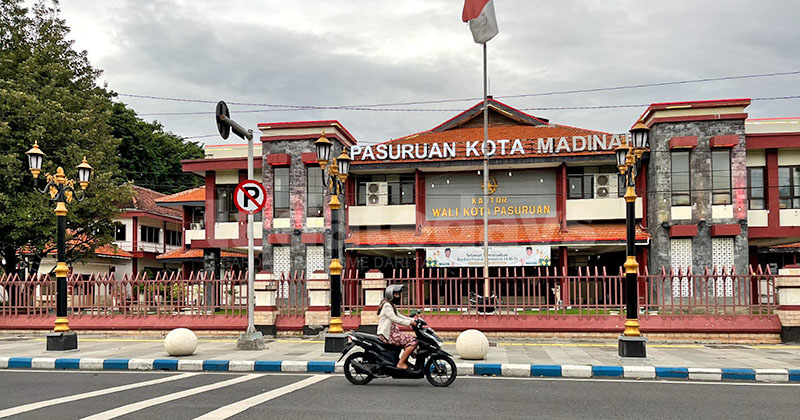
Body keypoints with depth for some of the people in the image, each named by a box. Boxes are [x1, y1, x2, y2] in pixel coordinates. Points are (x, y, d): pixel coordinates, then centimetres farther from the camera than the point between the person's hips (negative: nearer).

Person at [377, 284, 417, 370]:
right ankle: (400, 363, -15)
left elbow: (400, 316, 20)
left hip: (392, 332, 10)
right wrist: (410, 323, -23)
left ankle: (405, 362, 12)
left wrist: (413, 320, 8)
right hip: (387, 335, -10)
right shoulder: (386, 305, -12)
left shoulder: (392, 306, 20)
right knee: (413, 341, -17)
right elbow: (394, 319, -22)